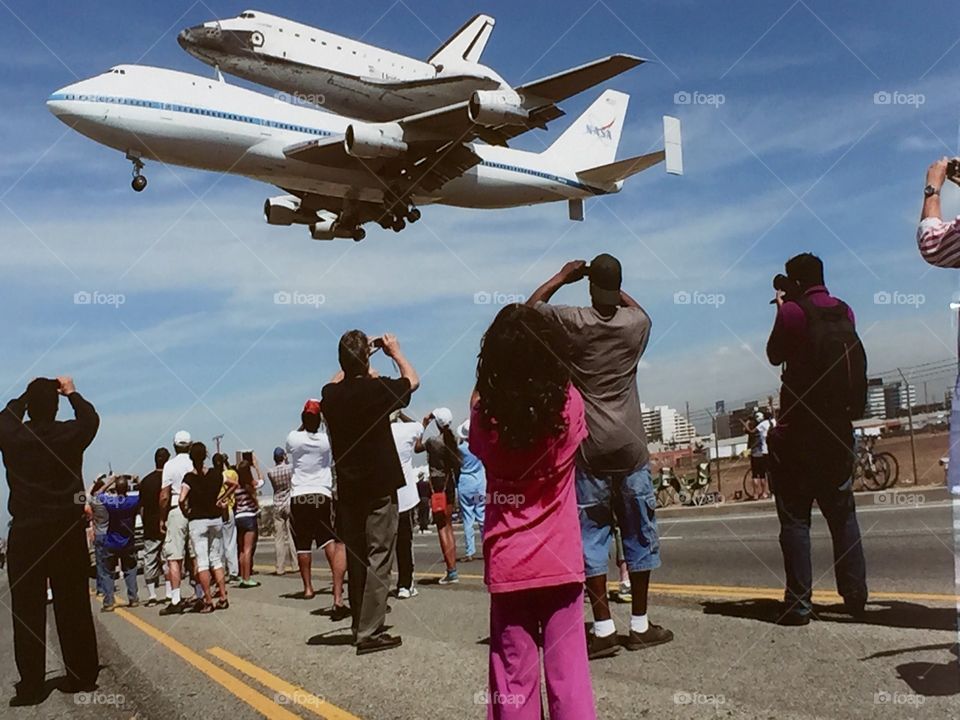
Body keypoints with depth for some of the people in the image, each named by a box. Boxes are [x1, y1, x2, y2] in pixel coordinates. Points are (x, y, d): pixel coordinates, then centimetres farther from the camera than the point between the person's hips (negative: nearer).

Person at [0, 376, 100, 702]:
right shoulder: (70, 434, -6)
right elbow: (91, 418, 17)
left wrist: (26, 396, 29)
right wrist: (72, 393, 28)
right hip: (67, 532, 0)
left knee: (27, 611, 4)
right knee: (73, 607, 9)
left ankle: (31, 685, 4)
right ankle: (82, 675, 16)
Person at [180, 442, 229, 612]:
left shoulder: (189, 477, -12)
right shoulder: (216, 474, 0)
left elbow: (182, 499, -22)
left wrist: (186, 512, -5)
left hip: (197, 521, -4)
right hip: (216, 519, 4)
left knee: (202, 562, 0)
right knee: (216, 559, 12)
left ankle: (208, 601, 0)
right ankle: (223, 598, 11)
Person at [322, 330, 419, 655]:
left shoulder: (330, 395, 0)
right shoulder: (377, 389, -14)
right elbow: (412, 381, 5)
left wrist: (353, 361, 27)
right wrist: (396, 352, 18)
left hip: (348, 490, 6)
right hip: (380, 488, -5)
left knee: (357, 560, 14)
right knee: (378, 559, -4)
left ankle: (361, 626, 22)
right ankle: (370, 632, -7)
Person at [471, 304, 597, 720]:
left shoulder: (486, 416, -10)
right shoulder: (568, 405, -9)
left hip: (508, 566, 0)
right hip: (561, 562, 0)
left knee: (514, 682, 8)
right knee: (569, 677, 6)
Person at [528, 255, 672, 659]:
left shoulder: (574, 322, -7)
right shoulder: (637, 323, 0)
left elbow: (530, 306, 11)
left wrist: (562, 277, 19)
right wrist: (616, 290, 27)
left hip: (590, 448, -2)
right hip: (630, 446, 2)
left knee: (592, 535, 3)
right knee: (639, 533, 10)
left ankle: (603, 629, 3)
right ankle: (640, 625, 15)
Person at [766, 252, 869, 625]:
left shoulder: (792, 311, -9)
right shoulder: (845, 312, 7)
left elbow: (774, 355, 3)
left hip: (799, 429, -5)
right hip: (840, 427, 5)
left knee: (795, 517, -1)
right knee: (843, 514, 14)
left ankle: (798, 602, -3)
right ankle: (855, 594, 16)